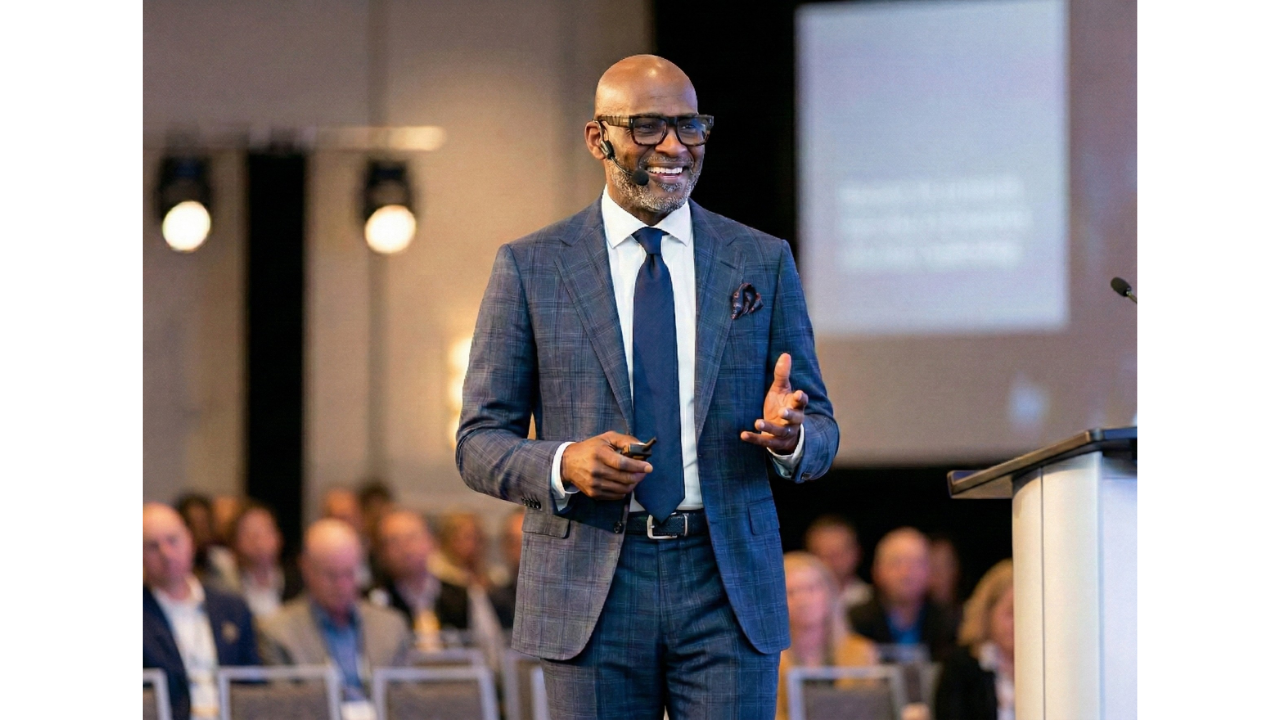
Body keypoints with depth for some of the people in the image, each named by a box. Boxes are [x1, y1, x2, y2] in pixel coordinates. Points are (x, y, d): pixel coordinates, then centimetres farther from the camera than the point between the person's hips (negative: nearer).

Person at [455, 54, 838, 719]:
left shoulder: (762, 262, 10)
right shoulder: (530, 266, 5)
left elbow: (820, 432, 12)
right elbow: (481, 443, 4)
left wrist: (789, 435, -13)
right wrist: (563, 465, -17)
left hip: (727, 588, 1)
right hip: (590, 588, -1)